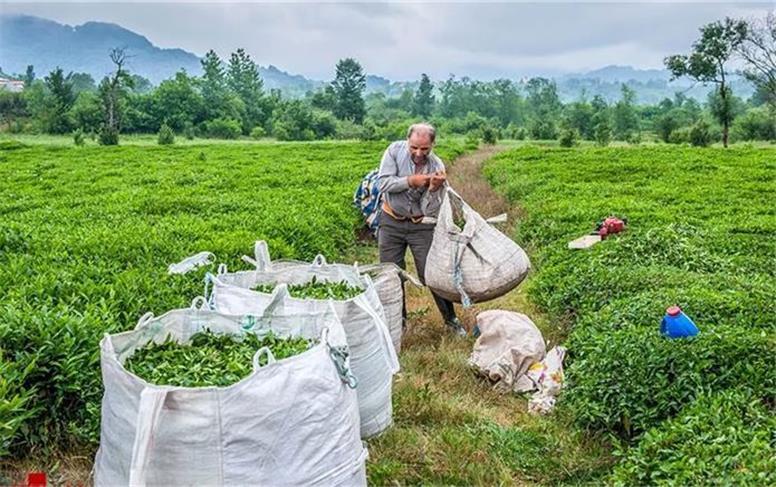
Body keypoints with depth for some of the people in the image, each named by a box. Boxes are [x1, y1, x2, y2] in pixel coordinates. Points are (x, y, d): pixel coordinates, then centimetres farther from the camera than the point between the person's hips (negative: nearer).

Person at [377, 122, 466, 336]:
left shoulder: (437, 167, -13)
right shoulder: (395, 150, -11)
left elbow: (430, 211, -17)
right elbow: (383, 183, -19)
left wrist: (434, 189, -34)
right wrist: (410, 181, -27)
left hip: (421, 226, -1)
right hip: (391, 222, 2)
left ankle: (451, 319, 19)